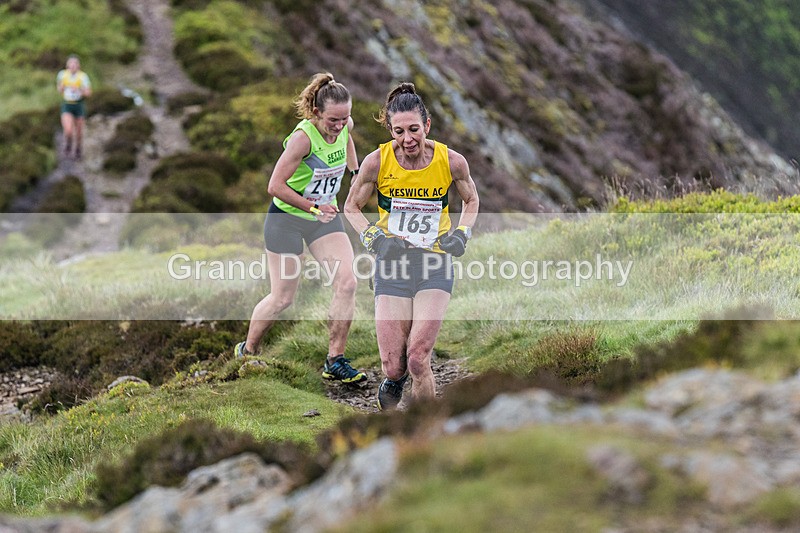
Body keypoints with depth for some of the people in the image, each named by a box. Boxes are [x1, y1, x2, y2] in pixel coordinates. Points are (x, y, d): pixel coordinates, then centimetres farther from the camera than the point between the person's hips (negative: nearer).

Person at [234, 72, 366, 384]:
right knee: (282, 298, 1)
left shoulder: (345, 126, -9)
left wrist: (355, 169, 18)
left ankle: (335, 362, -3)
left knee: (346, 283, -12)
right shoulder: (303, 137, -29)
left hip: (325, 217, 6)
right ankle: (246, 351, 27)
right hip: (287, 218, -6)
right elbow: (275, 186, -29)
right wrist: (314, 208, -28)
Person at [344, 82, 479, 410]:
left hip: (435, 264, -1)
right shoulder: (377, 162, -10)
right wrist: (371, 236, -11)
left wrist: (462, 234, -4)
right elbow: (352, 207, 7)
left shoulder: (451, 161, -8)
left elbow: (471, 200, 13)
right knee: (393, 367, -4)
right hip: (391, 263, 1)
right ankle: (395, 379, 34)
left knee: (418, 360, -16)